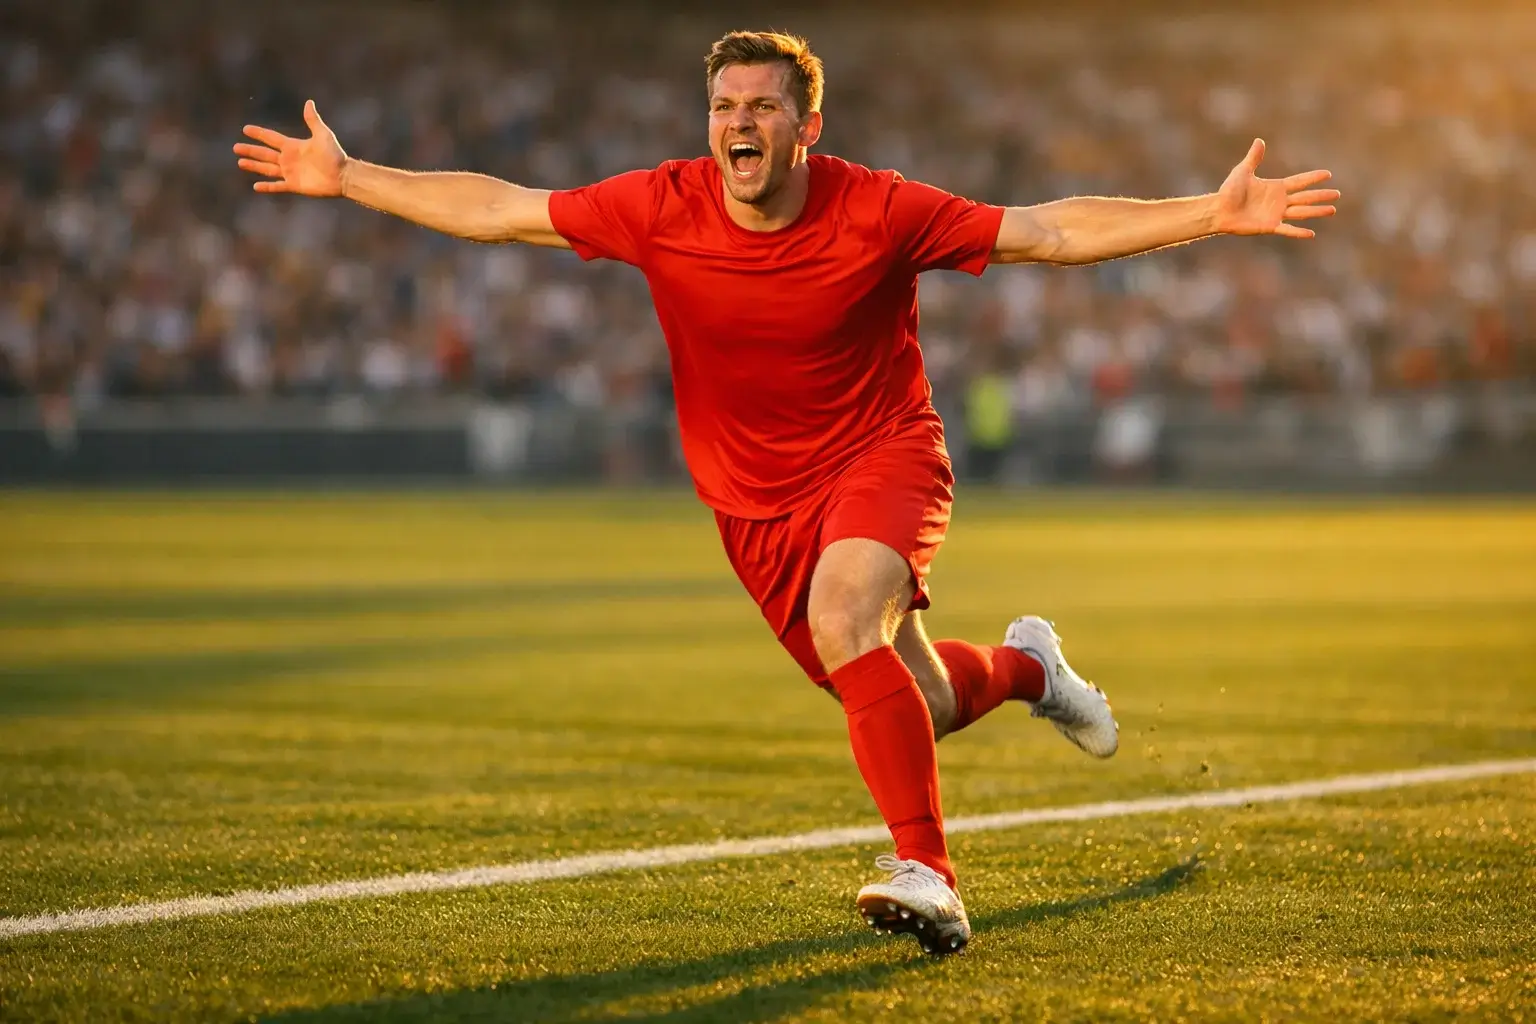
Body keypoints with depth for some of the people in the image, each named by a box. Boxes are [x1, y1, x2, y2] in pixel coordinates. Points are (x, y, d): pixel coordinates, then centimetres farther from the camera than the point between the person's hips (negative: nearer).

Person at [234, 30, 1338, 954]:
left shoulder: (878, 211, -17)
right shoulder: (662, 206, -11)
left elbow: (1051, 230, -14)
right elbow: (502, 210, -2)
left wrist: (1214, 214, -23)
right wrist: (345, 177, -5)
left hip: (883, 458, -3)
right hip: (758, 504, 3)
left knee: (844, 620, -34)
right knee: (911, 706, 7)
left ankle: (926, 873, -28)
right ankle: (1024, 664, 44)